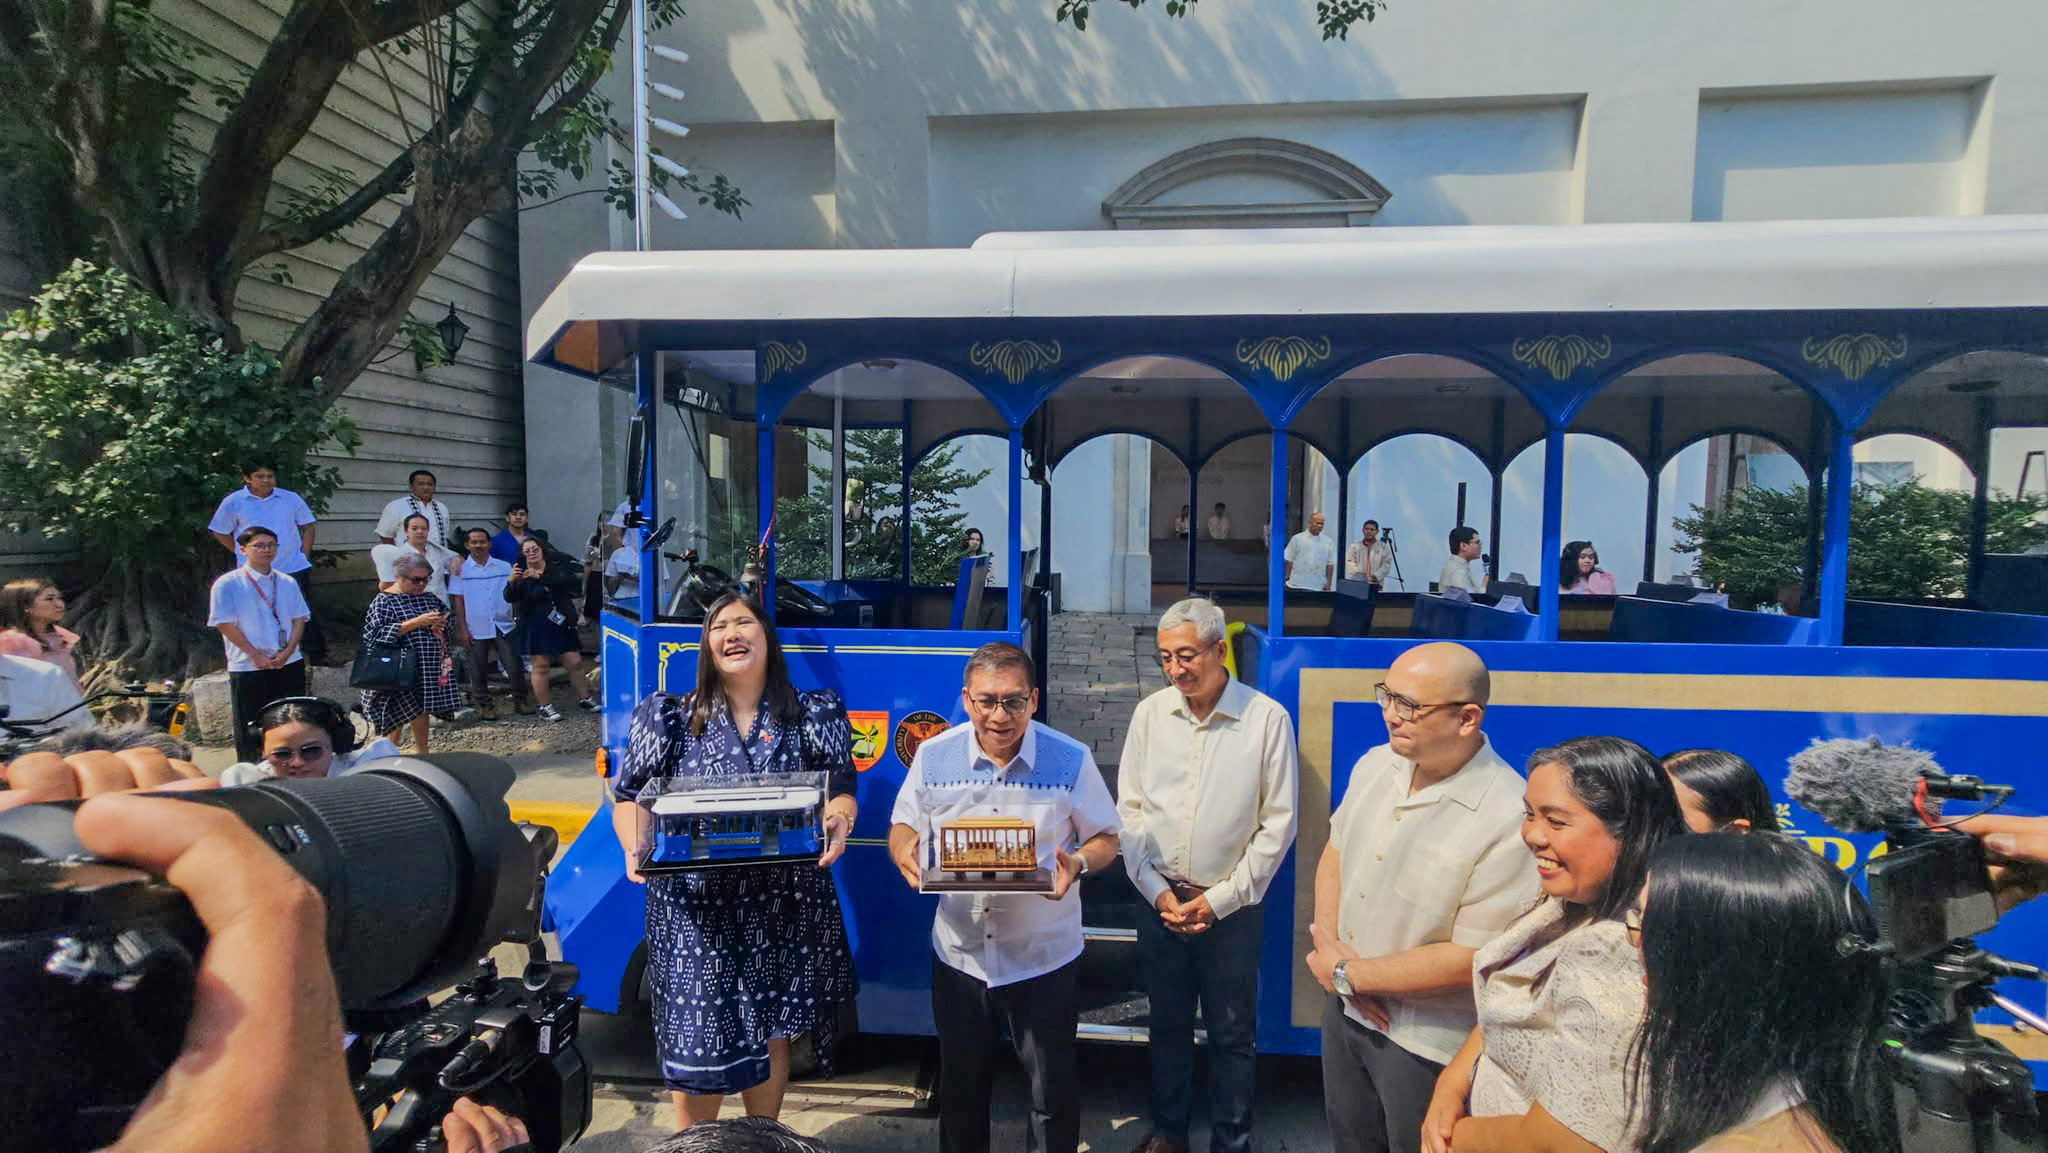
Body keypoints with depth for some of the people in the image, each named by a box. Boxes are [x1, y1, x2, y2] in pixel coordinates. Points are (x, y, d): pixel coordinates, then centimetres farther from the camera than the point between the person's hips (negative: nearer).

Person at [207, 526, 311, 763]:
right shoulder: (227, 584, -4)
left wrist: (287, 652, -7)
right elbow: (225, 624, -8)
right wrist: (256, 655, -12)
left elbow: (299, 618, 8)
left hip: (289, 664, 4)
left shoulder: (287, 583, 10)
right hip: (248, 668, -4)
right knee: (250, 729, 3)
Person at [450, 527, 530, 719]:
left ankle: (520, 700, 12)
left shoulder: (504, 567, 6)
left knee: (514, 667, -2)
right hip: (476, 630, -1)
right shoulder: (461, 570, 2)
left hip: (503, 626, 1)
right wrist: (462, 630, -3)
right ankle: (485, 705, 19)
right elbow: (458, 601, 1)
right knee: (478, 671, 5)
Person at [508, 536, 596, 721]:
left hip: (562, 624, 2)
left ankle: (585, 699, 19)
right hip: (536, 628, -2)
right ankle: (545, 706, 10)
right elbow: (509, 597, -13)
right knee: (540, 666, -1)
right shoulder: (522, 576, 2)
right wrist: (512, 582, -34)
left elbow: (568, 581, -17)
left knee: (575, 663, 5)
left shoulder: (556, 570, 5)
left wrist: (540, 577, -31)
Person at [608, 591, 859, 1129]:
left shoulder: (812, 717, 4)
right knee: (697, 1041, 2)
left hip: (784, 904, 1)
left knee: (771, 1034, 13)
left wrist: (837, 822, -20)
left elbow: (839, 791, 3)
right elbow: (632, 798, 4)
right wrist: (635, 849, -16)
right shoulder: (670, 719, 4)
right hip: (695, 907, 0)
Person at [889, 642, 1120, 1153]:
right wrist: (906, 852, -17)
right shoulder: (933, 755, -6)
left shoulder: (1071, 760, -11)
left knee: (1054, 1091, 14)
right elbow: (903, 826, 6)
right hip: (958, 952, 2)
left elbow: (1105, 839, -2)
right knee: (961, 1087, 22)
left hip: (1044, 957, -2)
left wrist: (1078, 862, -24)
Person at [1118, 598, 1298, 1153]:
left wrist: (1220, 899, -9)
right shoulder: (1149, 713, -4)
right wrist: (1158, 892, -4)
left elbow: (1278, 824, -8)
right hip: (1160, 901, 3)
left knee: (1232, 1034, 12)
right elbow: (1130, 810, 2)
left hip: (1232, 908, -2)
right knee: (1167, 1023, 18)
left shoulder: (1268, 719, -12)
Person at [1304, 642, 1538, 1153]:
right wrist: (1328, 949, -10)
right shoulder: (1374, 765, -5)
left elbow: (1472, 958, -26)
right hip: (1344, 1010, 6)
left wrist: (1346, 972, -17)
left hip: (1428, 1044, -6)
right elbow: (1335, 853, 6)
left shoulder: (1509, 819, -28)